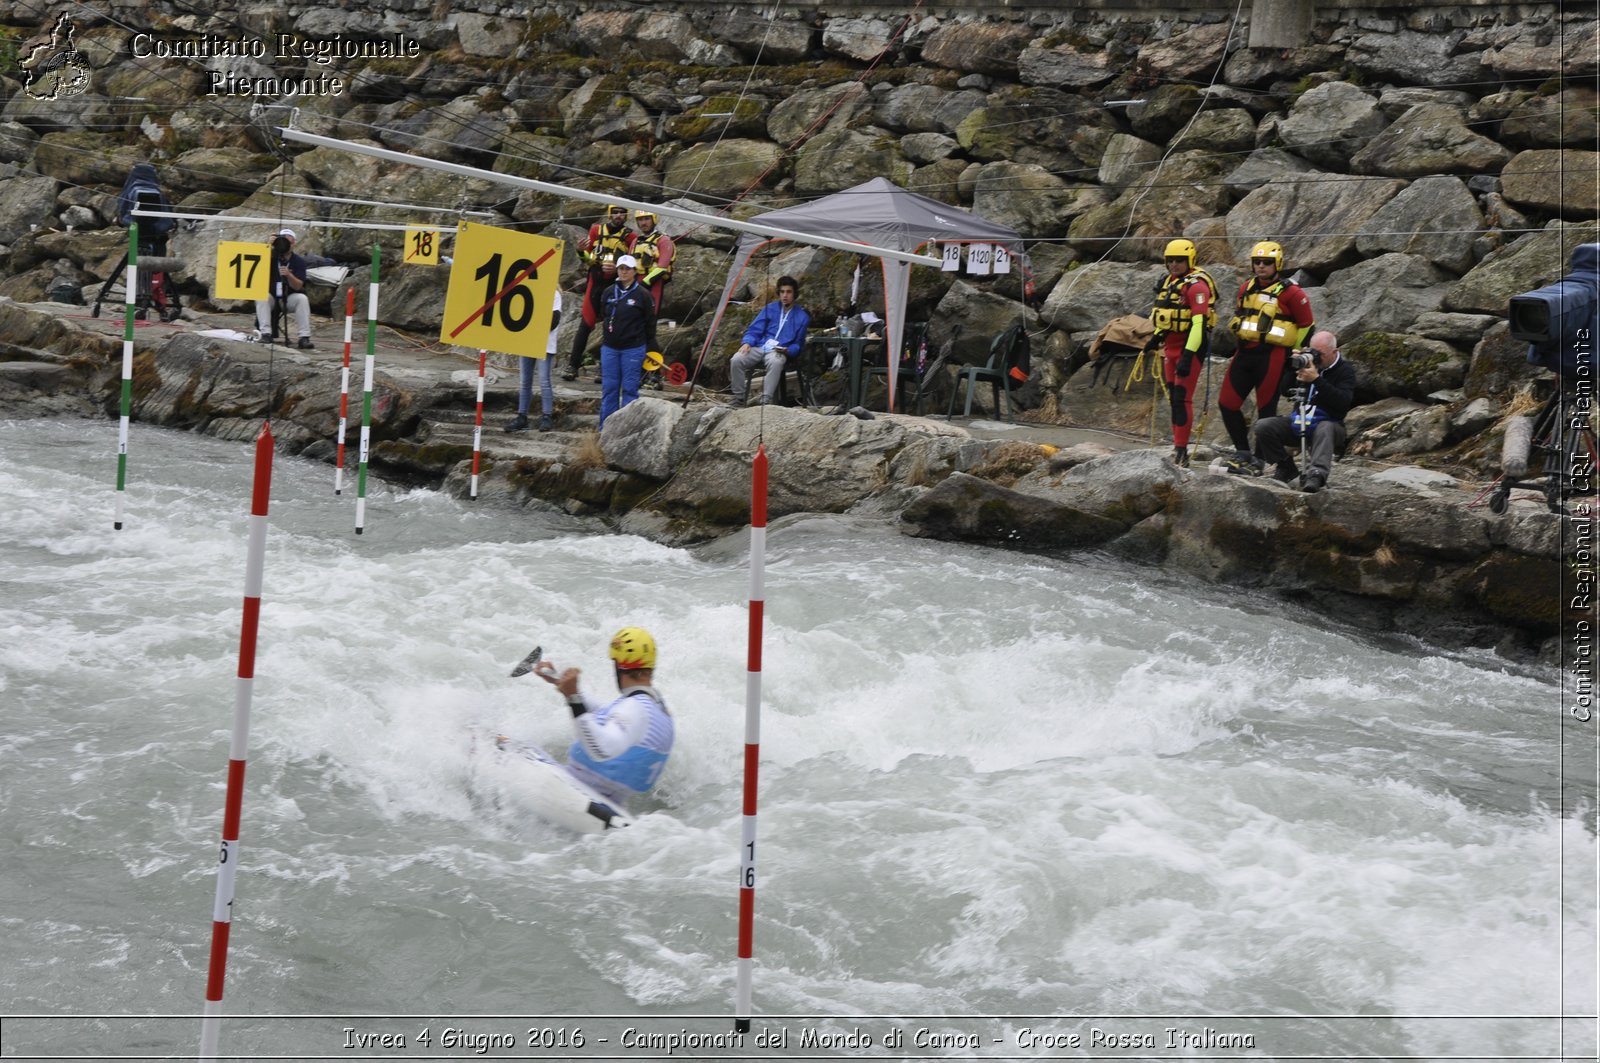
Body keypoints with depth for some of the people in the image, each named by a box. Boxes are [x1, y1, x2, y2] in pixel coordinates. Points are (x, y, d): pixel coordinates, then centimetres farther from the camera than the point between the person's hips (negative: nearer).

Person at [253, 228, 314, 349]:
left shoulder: (299, 262, -5)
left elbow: (298, 286, -16)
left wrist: (288, 275, -37)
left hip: (289, 299, 0)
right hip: (270, 297, 0)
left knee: (302, 298, -28)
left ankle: (304, 338, -30)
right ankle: (265, 333, -34)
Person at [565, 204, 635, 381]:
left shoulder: (630, 237, 3)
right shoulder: (596, 230, 9)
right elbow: (587, 257, 15)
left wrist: (618, 268, -18)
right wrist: (581, 252, -7)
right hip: (596, 282, 1)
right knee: (585, 325, -3)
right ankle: (573, 366, -3)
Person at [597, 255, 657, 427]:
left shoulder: (642, 295, -5)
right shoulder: (609, 292, 7)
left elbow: (650, 324, -2)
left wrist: (651, 349, -1)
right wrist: (606, 336, 15)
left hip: (633, 349, -4)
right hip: (609, 348, 4)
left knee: (629, 389, -1)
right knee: (609, 388, 5)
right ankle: (605, 429, 9)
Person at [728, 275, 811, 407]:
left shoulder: (802, 317, 9)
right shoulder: (770, 308, 16)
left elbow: (798, 344, 9)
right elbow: (754, 330, 12)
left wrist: (787, 351, -13)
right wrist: (747, 343, -10)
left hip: (779, 352, -3)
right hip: (759, 347, 3)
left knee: (775, 362, -41)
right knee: (737, 359, -28)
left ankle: (765, 402, -43)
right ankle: (738, 400, -20)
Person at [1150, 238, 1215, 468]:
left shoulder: (1196, 285, -14)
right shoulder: (1167, 282, 13)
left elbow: (1199, 322, -21)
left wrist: (1188, 356, -26)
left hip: (1190, 346, -9)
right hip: (1170, 344, 9)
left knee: (1182, 398, -12)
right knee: (1173, 397, 10)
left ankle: (1181, 452, -12)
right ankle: (1177, 445, 16)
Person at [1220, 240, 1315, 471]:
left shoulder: (1290, 293, -8)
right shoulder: (1246, 289, 12)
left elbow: (1306, 327, -2)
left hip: (1272, 355, -7)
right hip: (1245, 353, 7)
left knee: (1266, 409, 0)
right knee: (1226, 403, 4)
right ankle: (1242, 451, 16)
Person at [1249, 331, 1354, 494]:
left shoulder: (1345, 371, -4)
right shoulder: (1307, 362, 9)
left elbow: (1343, 402, -22)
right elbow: (1286, 391, 7)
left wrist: (1316, 379, -28)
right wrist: (1293, 368, -10)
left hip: (1328, 424, -5)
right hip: (1298, 423, 5)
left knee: (1325, 429, -41)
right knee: (1263, 426, -17)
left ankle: (1317, 473, -61)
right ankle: (1285, 466, -3)